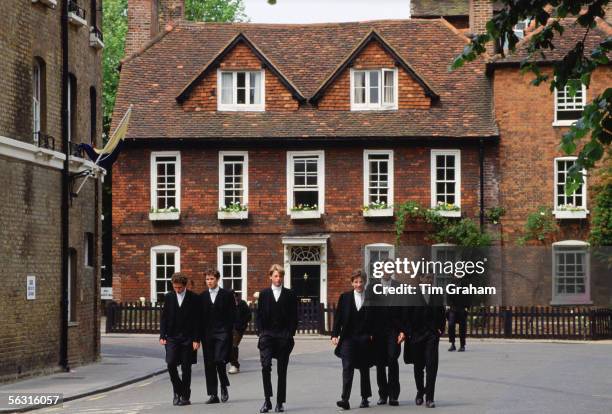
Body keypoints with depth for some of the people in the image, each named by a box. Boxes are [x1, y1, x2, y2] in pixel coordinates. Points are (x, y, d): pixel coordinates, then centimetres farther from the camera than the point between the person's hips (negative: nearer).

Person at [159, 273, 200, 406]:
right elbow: (164, 317, 8)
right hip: (172, 337, 2)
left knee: (186, 367, 2)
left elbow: (197, 320, -4)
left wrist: (196, 339, -9)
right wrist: (162, 336, -1)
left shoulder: (193, 298, -3)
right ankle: (177, 390, 12)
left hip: (188, 338, -2)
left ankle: (185, 396, 11)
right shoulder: (168, 297, 5)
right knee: (171, 364, -10)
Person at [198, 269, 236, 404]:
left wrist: (230, 331, -8)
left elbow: (233, 314, 1)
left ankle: (224, 387, 9)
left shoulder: (227, 295, 2)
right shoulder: (202, 296, 11)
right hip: (207, 334, 3)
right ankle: (213, 394, 7)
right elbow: (200, 317, 10)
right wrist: (200, 335, 2)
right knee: (209, 364, 2)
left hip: (222, 333, -3)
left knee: (219, 360, -15)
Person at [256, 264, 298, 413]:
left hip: (284, 337, 0)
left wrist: (290, 333, -4)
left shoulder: (290, 295, 6)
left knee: (282, 371, 3)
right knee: (265, 366, -15)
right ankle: (267, 400, -7)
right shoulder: (264, 294, 8)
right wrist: (260, 332, -3)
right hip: (267, 335, 0)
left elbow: (294, 316, 5)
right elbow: (259, 315, 8)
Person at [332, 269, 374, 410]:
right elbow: (338, 317, 4)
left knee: (364, 369, 10)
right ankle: (345, 399, -17)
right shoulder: (345, 297, 5)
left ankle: (365, 398, 22)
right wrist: (335, 334, -4)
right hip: (348, 338, 0)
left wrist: (373, 335, -5)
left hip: (365, 339, 0)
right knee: (347, 368, -10)